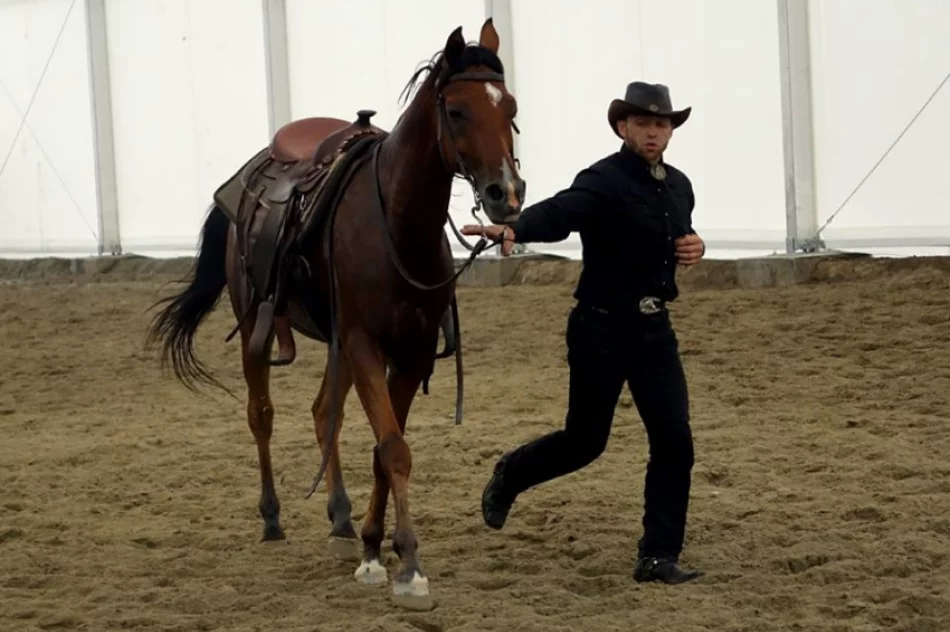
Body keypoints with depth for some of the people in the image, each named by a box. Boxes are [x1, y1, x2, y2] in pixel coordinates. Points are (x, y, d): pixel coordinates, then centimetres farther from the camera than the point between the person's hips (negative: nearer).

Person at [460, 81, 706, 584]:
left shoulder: (679, 185, 7)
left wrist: (695, 246, 2)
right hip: (601, 329, -6)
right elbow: (558, 212, -36)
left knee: (674, 441, -4)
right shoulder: (603, 180, -16)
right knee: (585, 441, 7)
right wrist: (514, 229, -57)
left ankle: (658, 557, 4)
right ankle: (508, 476, 37)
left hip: (655, 329, 6)